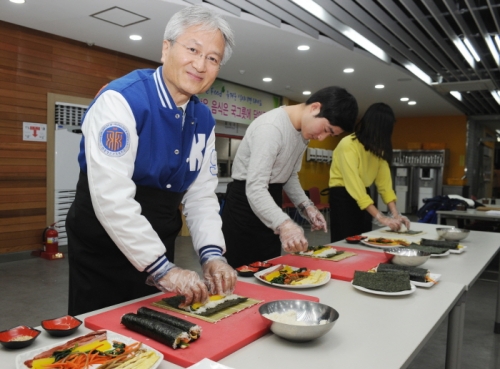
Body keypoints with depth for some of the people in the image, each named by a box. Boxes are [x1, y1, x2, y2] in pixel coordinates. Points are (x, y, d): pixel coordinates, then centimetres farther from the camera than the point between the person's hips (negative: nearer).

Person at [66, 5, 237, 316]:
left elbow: (201, 196, 2)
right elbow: (112, 196, -27)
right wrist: (161, 268, -27)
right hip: (102, 253, -6)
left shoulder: (205, 120, 0)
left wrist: (212, 254, -12)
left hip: (158, 252, 6)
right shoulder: (121, 100, -20)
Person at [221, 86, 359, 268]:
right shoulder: (271, 127, -23)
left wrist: (306, 206, 1)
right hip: (245, 204, -8)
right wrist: (284, 224, -44)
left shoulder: (303, 132, 5)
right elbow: (255, 188, -31)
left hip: (270, 204, 9)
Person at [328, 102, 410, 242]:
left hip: (364, 195, 8)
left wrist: (395, 213, -16)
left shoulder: (377, 147, 3)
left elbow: (384, 181, -5)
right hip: (343, 197, -7)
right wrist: (380, 217, -31)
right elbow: (354, 185, -29)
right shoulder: (348, 145, -22)